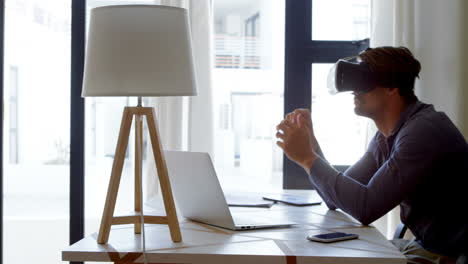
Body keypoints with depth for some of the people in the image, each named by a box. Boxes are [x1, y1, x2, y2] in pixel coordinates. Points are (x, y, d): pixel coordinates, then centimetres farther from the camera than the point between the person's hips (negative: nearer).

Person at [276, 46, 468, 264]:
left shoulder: (424, 131, -22)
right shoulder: (384, 139, 6)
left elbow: (366, 207, -27)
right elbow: (335, 200, 7)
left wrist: (307, 158, -21)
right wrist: (310, 142, -5)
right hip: (424, 246, 8)